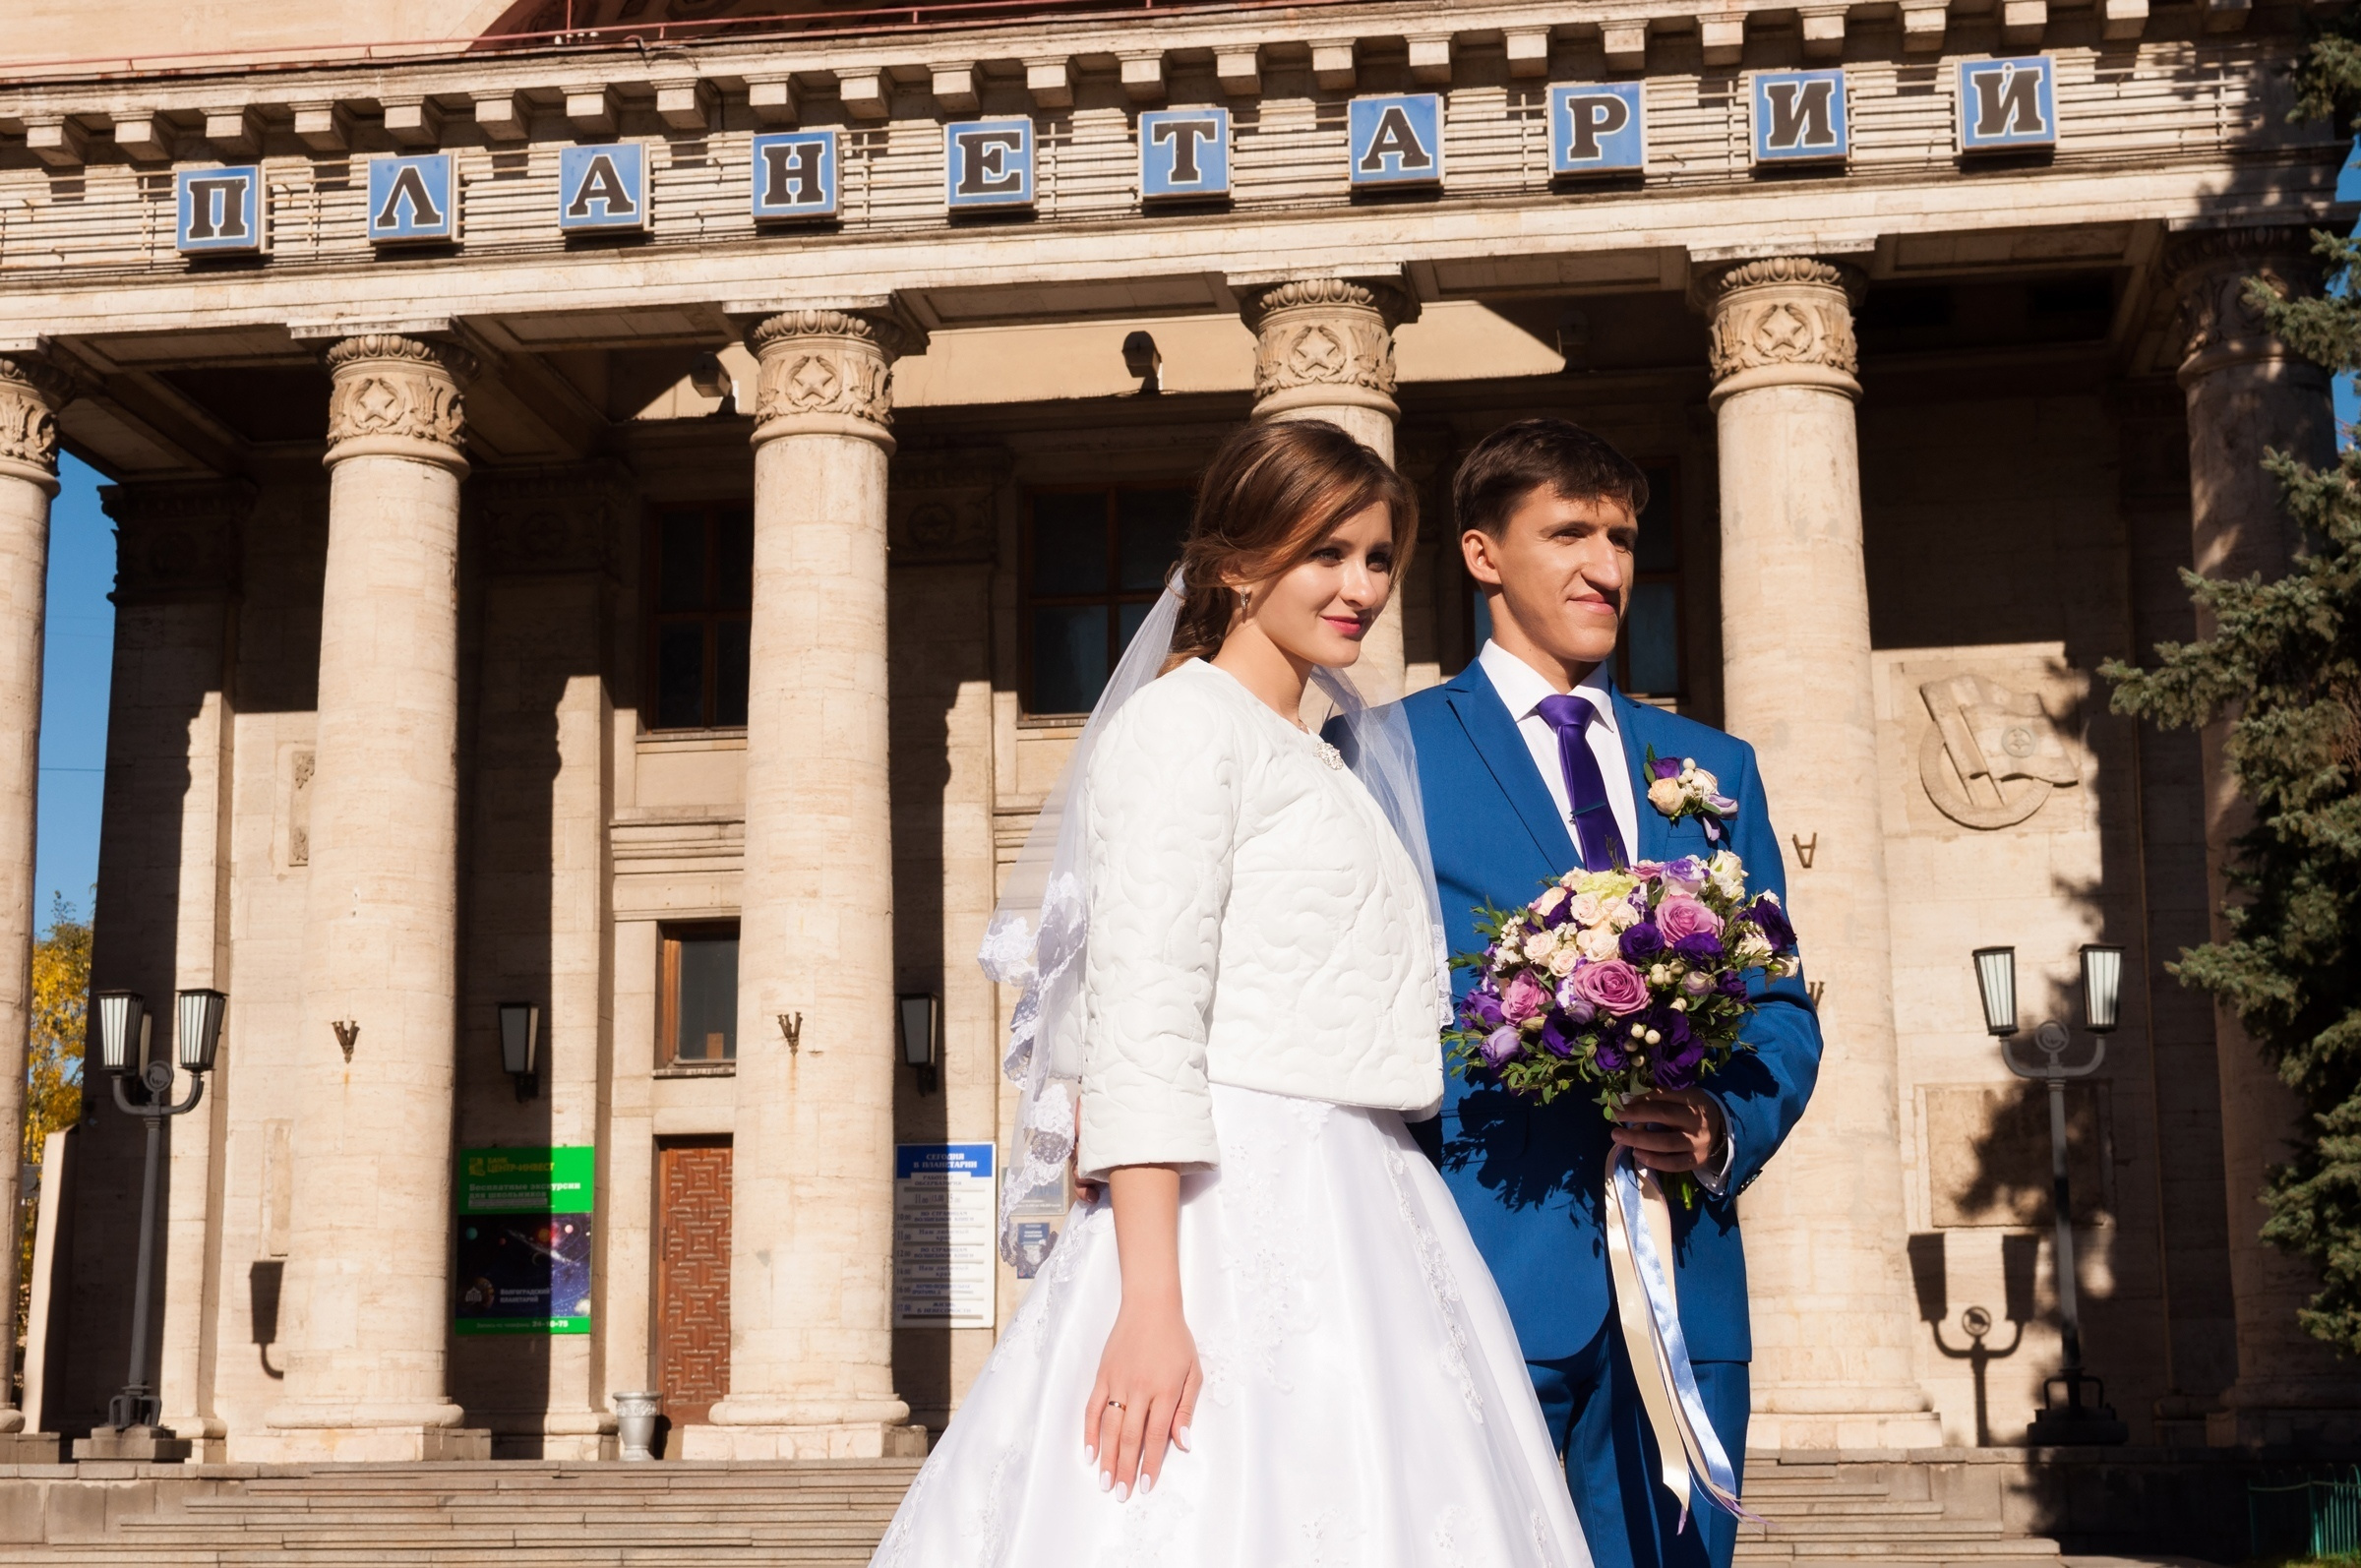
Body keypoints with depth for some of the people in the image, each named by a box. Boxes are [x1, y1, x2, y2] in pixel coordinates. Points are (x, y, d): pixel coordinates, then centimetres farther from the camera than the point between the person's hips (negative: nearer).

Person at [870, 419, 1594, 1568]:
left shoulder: (1320, 769, 22)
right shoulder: (1185, 723, -4)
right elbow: (1141, 1012, -15)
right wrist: (1150, 1302, -23)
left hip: (1357, 1233, 8)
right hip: (1233, 1224, -8)